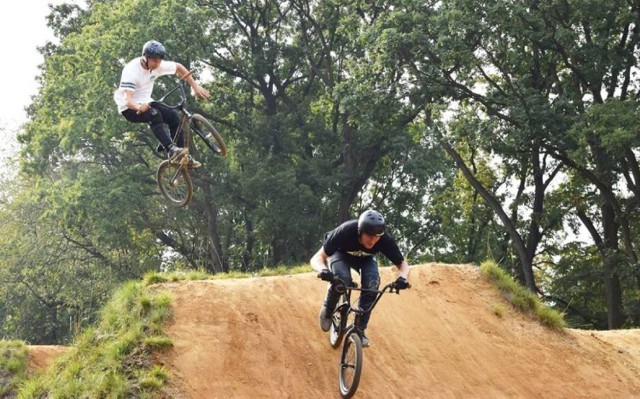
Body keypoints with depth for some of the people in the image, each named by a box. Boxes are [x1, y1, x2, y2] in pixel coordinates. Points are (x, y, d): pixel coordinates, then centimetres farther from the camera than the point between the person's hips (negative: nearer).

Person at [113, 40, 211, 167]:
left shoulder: (158, 65, -10)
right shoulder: (132, 71, -27)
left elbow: (179, 67, 7)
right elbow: (128, 100, -35)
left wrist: (196, 87, 1)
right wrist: (139, 107, -57)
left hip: (145, 103, 6)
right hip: (130, 108, -6)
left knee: (174, 116, -15)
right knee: (154, 115, -35)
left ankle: (183, 156, -7)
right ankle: (171, 151, -40)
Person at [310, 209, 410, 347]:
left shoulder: (385, 240, -34)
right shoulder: (345, 232, -41)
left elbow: (403, 264, -20)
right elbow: (317, 258, -40)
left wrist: (403, 278, -44)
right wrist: (323, 270, -64)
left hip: (365, 258, 2)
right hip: (340, 254, -2)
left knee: (372, 283, -27)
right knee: (341, 280, -33)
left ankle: (360, 329, -13)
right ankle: (327, 310, -2)